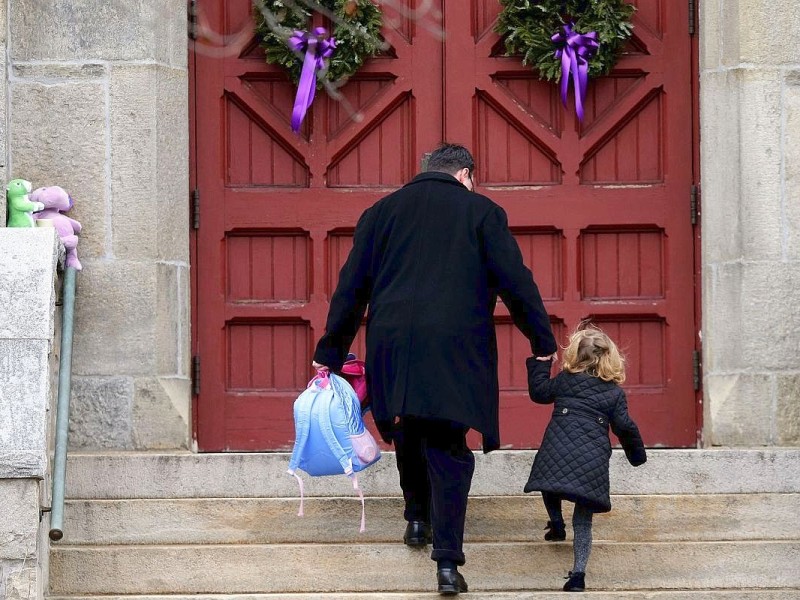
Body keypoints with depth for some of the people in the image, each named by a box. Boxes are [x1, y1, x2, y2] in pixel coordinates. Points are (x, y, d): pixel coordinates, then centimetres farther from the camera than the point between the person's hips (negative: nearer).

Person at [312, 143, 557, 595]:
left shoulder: (381, 212, 13)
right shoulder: (482, 212, 5)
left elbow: (351, 288, 12)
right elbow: (516, 282, 1)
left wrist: (330, 353, 16)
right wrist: (543, 343, 9)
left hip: (393, 346, 3)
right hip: (456, 350, -3)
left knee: (409, 434, 26)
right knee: (449, 451, -1)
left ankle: (417, 517, 35)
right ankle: (448, 561, -10)